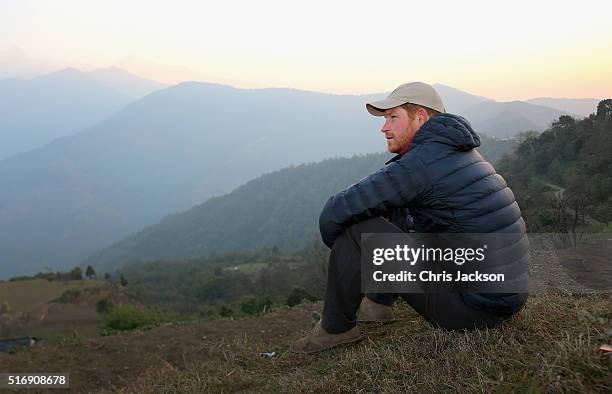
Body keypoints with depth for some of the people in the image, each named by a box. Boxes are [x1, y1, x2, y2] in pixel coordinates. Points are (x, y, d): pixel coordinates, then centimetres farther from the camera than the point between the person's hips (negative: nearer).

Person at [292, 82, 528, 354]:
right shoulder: (457, 152, 13)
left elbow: (336, 212, -17)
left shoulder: (424, 161, -17)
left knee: (356, 228, -12)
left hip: (474, 309, -10)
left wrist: (337, 245, 4)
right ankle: (379, 303, 29)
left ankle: (336, 327, 4)